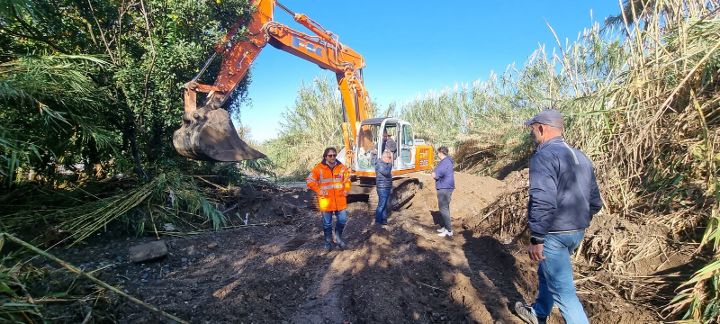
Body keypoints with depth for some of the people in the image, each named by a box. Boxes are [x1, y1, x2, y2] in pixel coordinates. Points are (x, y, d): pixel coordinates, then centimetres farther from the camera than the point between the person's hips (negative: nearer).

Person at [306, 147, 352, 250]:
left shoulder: (341, 167, 2)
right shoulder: (319, 168, -8)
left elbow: (347, 179, 15)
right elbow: (310, 181, -5)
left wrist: (346, 190, 2)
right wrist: (319, 191, -12)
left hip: (340, 200, 3)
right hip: (326, 201, -2)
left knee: (342, 220, 9)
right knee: (327, 223, 10)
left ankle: (338, 237, 34)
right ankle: (328, 241, 29)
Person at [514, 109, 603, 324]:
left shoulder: (544, 156, -18)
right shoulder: (581, 157, 10)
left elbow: (542, 201, -27)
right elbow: (595, 201, 15)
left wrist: (536, 238, -21)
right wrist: (580, 223, 24)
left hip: (554, 234, -10)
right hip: (577, 232, 10)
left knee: (562, 289, 2)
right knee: (546, 273, 26)